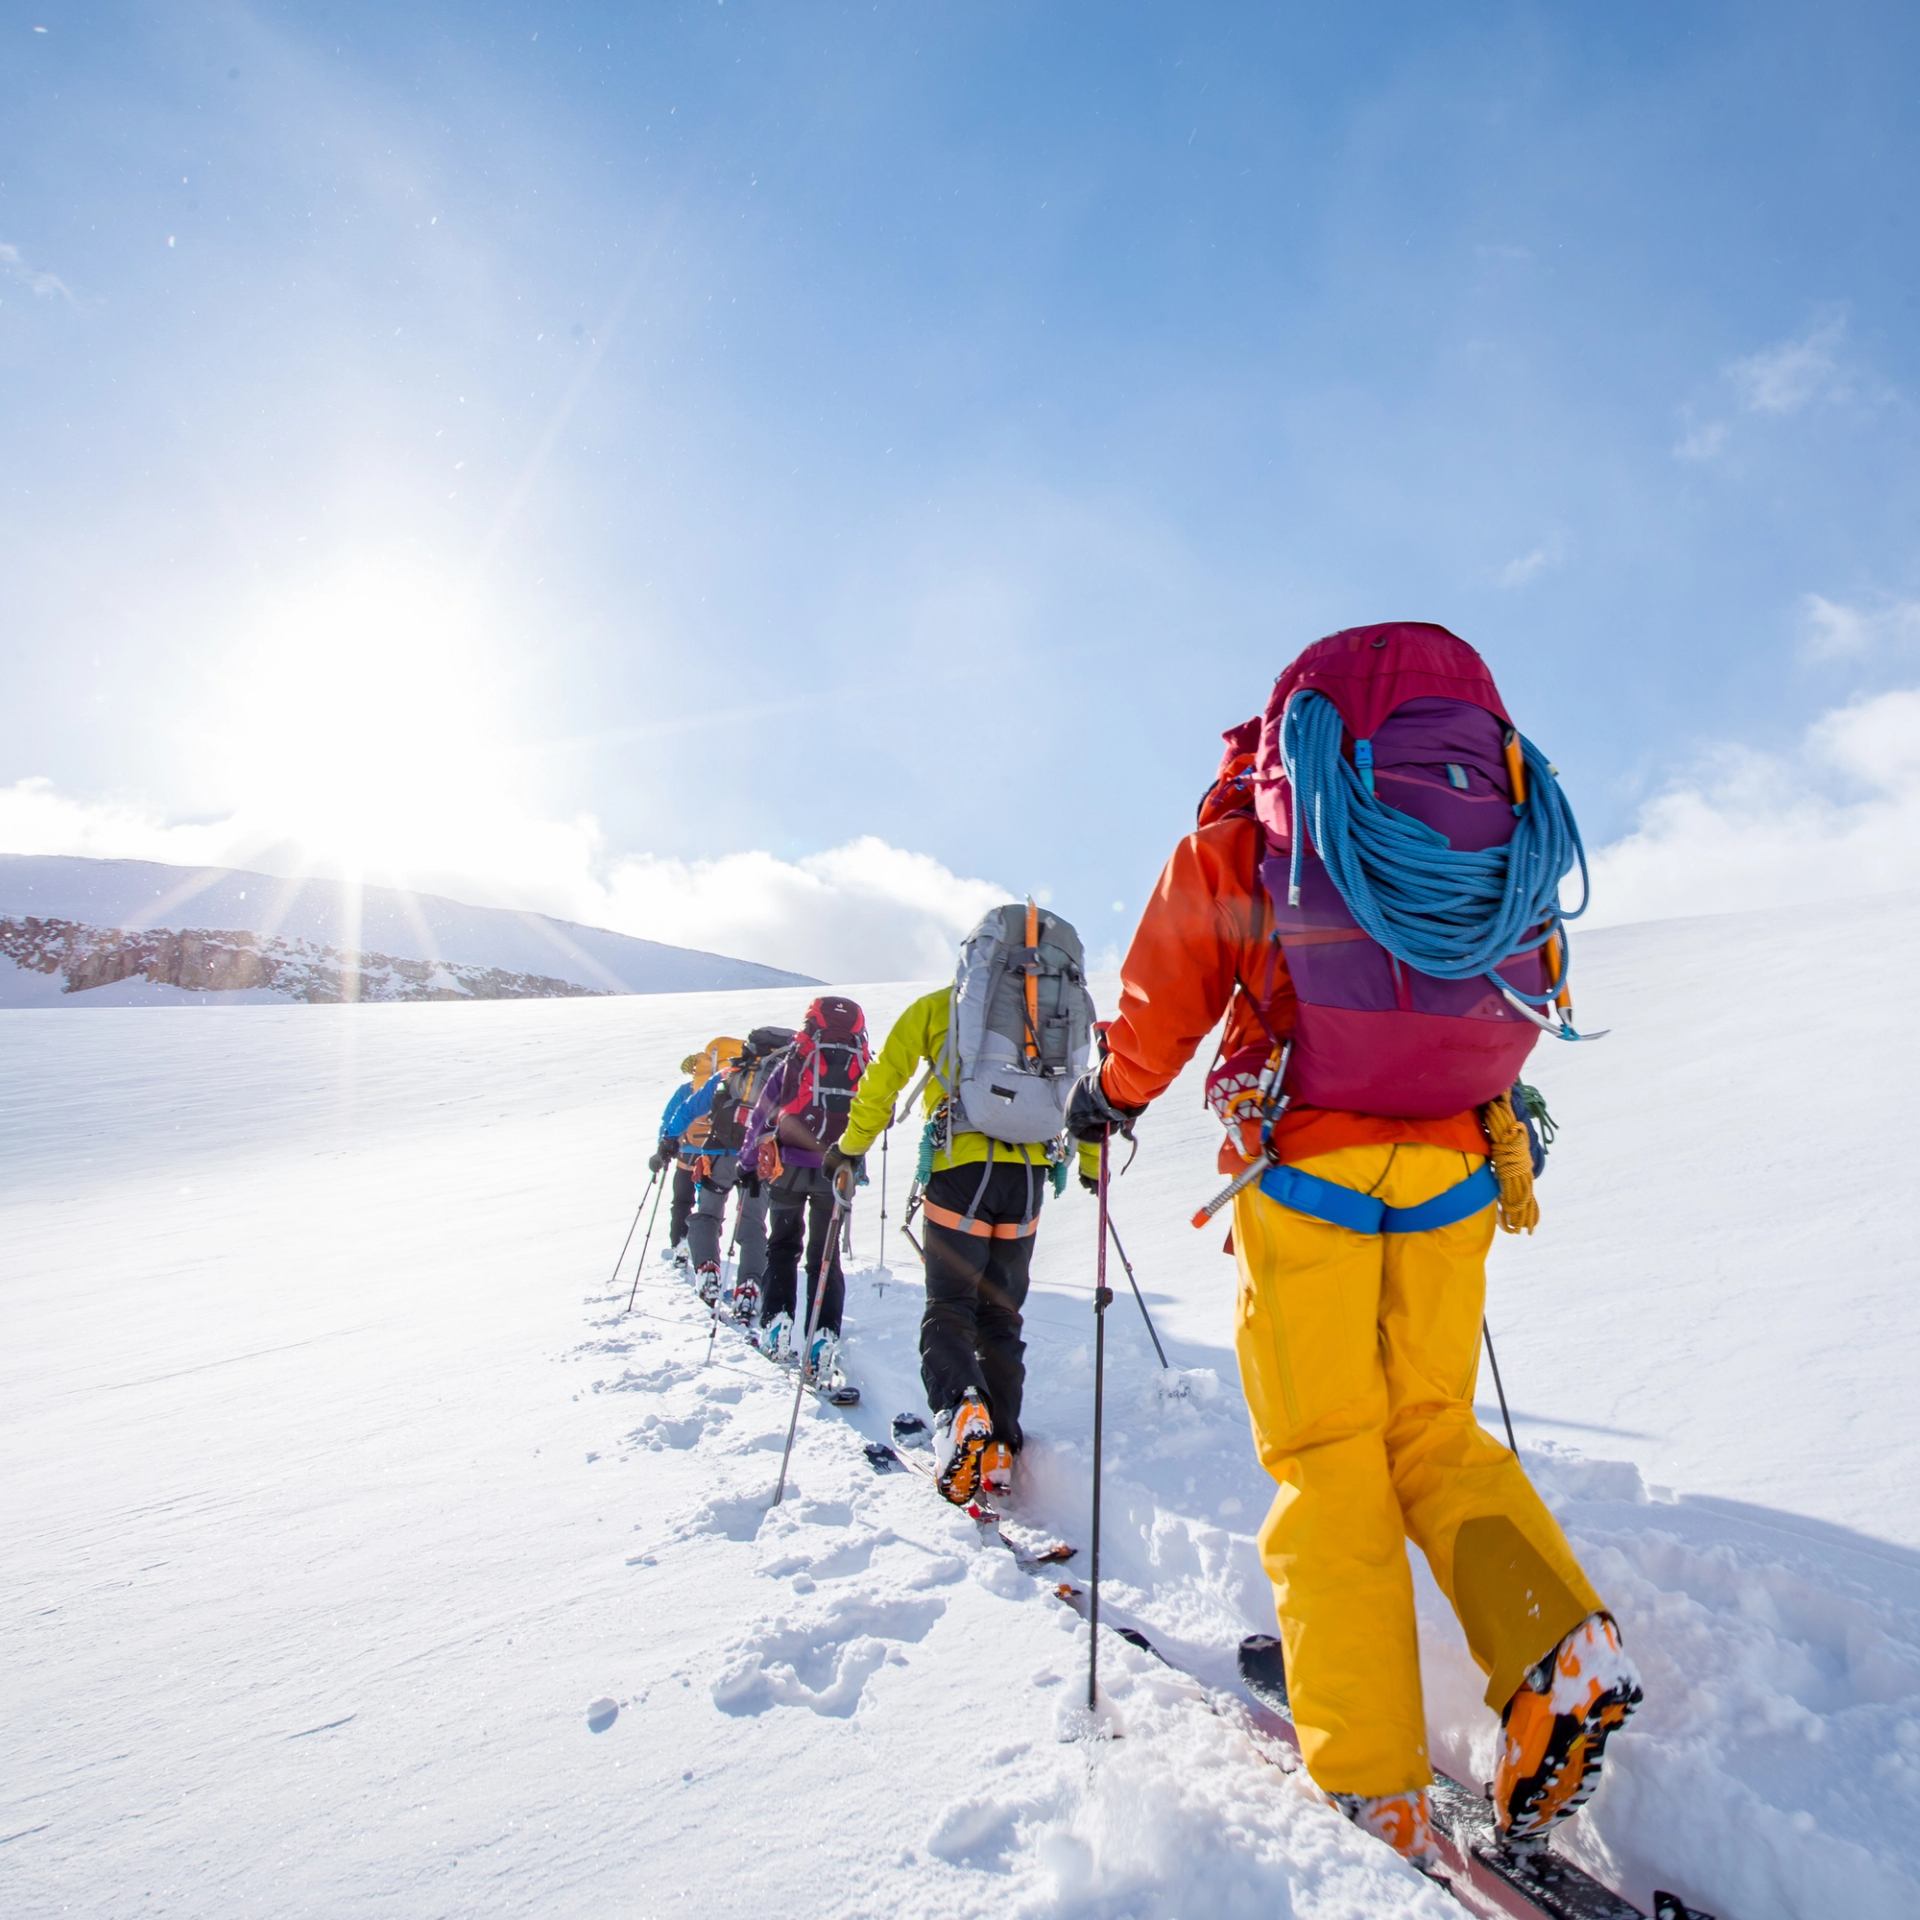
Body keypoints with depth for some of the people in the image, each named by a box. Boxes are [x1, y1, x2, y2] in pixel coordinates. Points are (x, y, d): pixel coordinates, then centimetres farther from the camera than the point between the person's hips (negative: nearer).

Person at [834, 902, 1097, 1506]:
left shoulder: (939, 1006, 10)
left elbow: (884, 1079, 9)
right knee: (1001, 1317, 13)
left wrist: (850, 1148, 20)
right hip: (1030, 1175, 3)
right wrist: (1093, 1166, 33)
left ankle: (960, 1409, -24)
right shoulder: (1070, 1010, 18)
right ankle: (1000, 1451, 11)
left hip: (961, 1169, -3)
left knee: (948, 1308, 2)